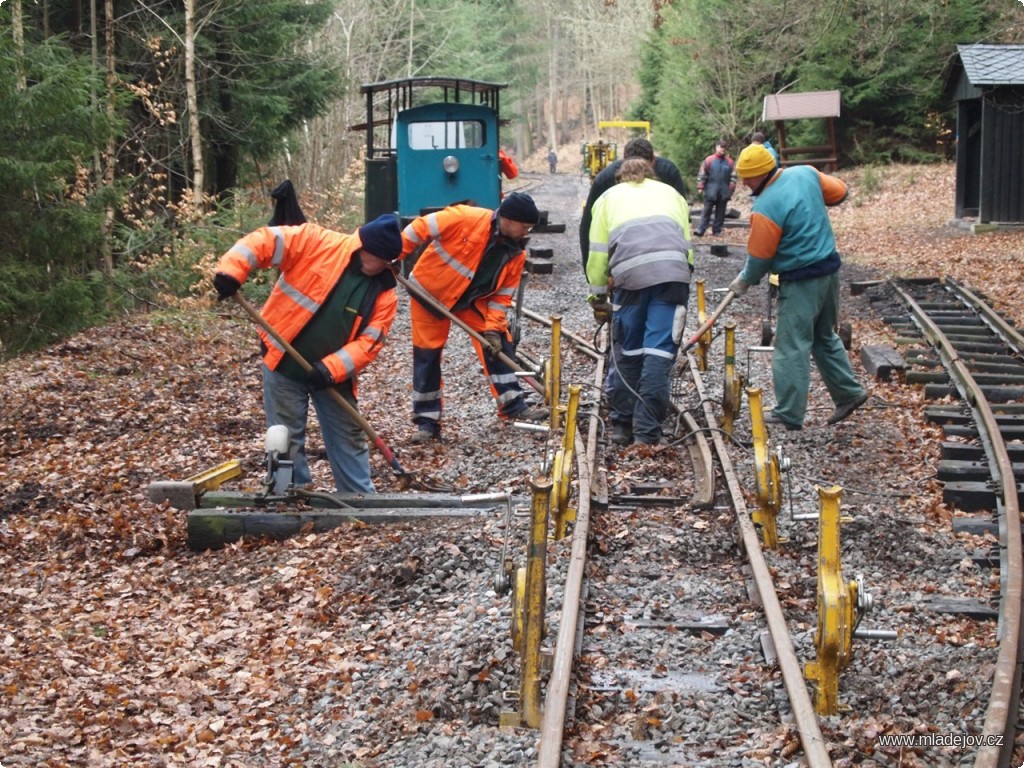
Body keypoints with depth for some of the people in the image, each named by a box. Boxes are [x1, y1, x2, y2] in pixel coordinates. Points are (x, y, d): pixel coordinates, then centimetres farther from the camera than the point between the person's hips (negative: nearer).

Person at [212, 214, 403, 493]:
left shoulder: (384, 293, -5)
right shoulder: (316, 242, -13)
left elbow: (369, 341, -9)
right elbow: (265, 240, -16)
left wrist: (332, 368, -24)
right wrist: (231, 270, -32)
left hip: (333, 373, 3)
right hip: (284, 364, -3)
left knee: (349, 439, 14)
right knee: (287, 439, 5)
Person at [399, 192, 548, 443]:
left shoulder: (516, 253, -10)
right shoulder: (466, 218, -28)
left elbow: (503, 294, -5)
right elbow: (420, 228, -22)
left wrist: (493, 327, -14)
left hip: (474, 299, 5)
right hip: (430, 290, -5)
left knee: (498, 345, -3)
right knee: (427, 354, -1)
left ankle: (513, 404, 6)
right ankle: (427, 420, 8)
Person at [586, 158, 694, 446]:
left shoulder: (609, 196, 28)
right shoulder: (671, 193, 33)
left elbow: (597, 253, 19)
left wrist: (598, 295, 28)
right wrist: (682, 280, 34)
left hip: (630, 273, 0)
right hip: (673, 271, 0)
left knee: (629, 351, 13)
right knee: (660, 351, -2)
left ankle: (623, 424, 21)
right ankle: (647, 432, -6)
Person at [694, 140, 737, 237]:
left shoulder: (730, 162, 5)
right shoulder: (709, 160, 0)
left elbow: (733, 177, 7)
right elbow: (702, 174, 1)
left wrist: (731, 190, -1)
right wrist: (700, 187, -4)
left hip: (724, 192, 2)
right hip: (711, 191, -2)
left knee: (720, 212, 6)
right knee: (706, 211, -2)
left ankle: (717, 230, 12)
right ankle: (700, 230, -4)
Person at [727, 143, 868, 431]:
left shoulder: (766, 208, -21)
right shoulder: (806, 173, -1)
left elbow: (760, 257, -12)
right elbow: (840, 192, 13)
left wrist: (745, 281, 6)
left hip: (800, 282, -8)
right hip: (830, 270, 9)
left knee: (791, 348, -1)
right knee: (825, 337, 23)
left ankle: (789, 414, 4)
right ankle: (849, 393, 27)